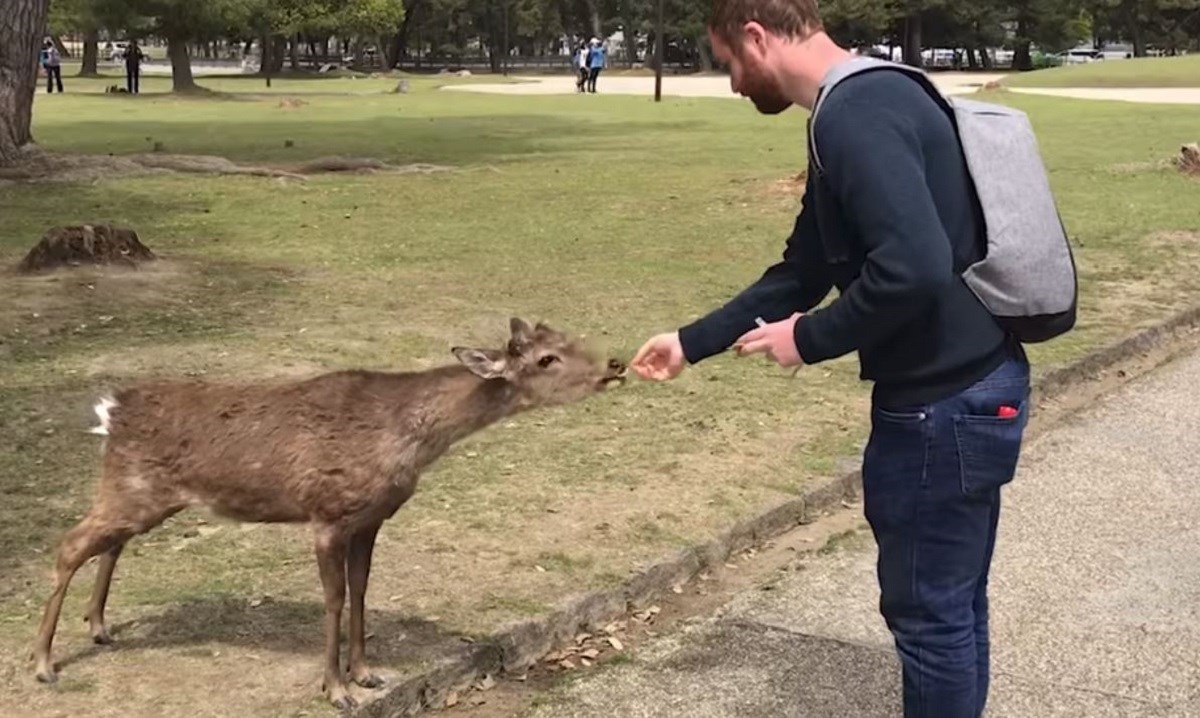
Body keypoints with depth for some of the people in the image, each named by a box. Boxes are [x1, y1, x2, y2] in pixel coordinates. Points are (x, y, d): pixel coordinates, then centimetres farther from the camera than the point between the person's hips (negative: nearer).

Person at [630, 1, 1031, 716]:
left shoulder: (857, 114, -20)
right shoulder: (866, 103, 13)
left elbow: (913, 268, -33)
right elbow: (802, 271, 20)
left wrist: (811, 339, -17)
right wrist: (691, 343, 20)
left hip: (945, 402, -10)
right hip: (972, 388, 10)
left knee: (927, 610, 6)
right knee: (954, 603, 21)